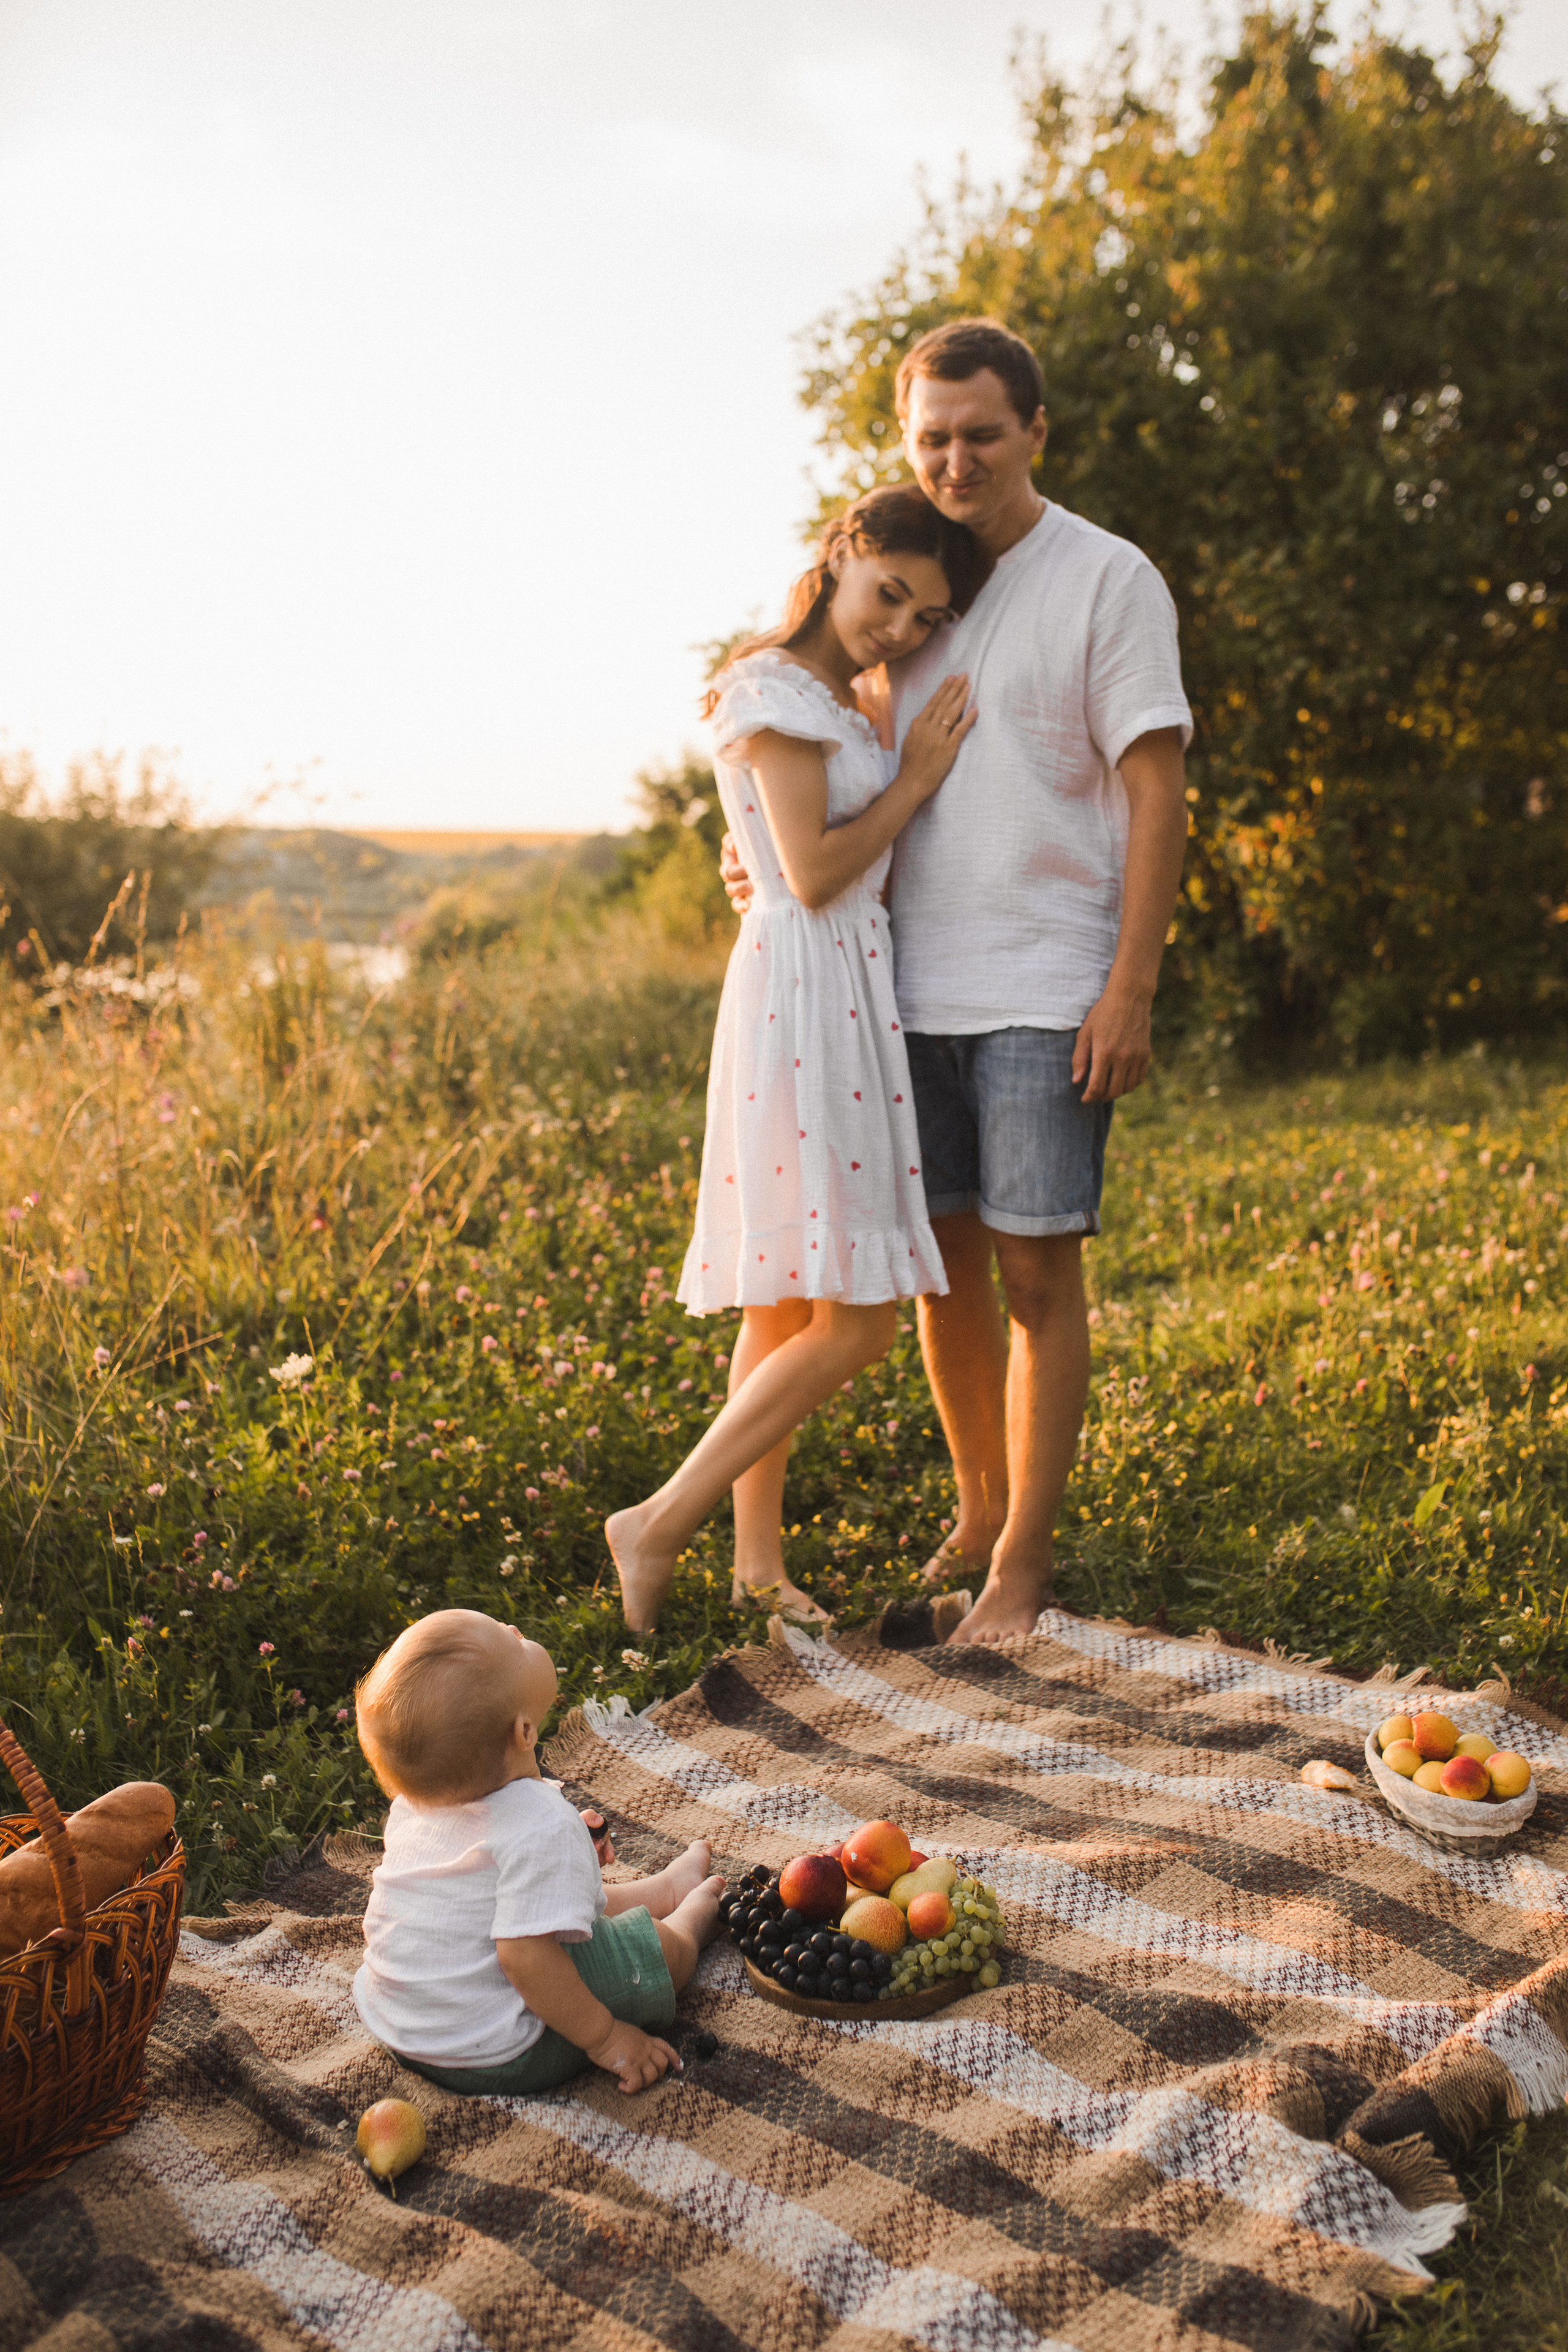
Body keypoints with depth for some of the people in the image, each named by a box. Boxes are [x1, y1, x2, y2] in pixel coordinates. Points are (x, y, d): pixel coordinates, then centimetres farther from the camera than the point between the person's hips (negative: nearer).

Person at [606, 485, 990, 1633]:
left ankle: (759, 1557, 19)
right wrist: (916, 779, -6)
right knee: (852, 1322, -11)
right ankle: (661, 1525, -3)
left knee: (790, 1303, 11)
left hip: (848, 998, 10)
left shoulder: (842, 702, 20)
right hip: (803, 994, -10)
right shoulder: (776, 689, -9)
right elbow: (812, 873, -16)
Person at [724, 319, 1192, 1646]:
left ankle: (1025, 1564, 9)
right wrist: (762, 850, 6)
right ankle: (979, 1511, 27)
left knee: (1037, 1271, -3)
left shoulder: (1110, 580, -2)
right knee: (943, 1260, 10)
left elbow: (1157, 796, -6)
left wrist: (1130, 991, -14)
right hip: (911, 983, 5)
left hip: (1047, 990, -5)